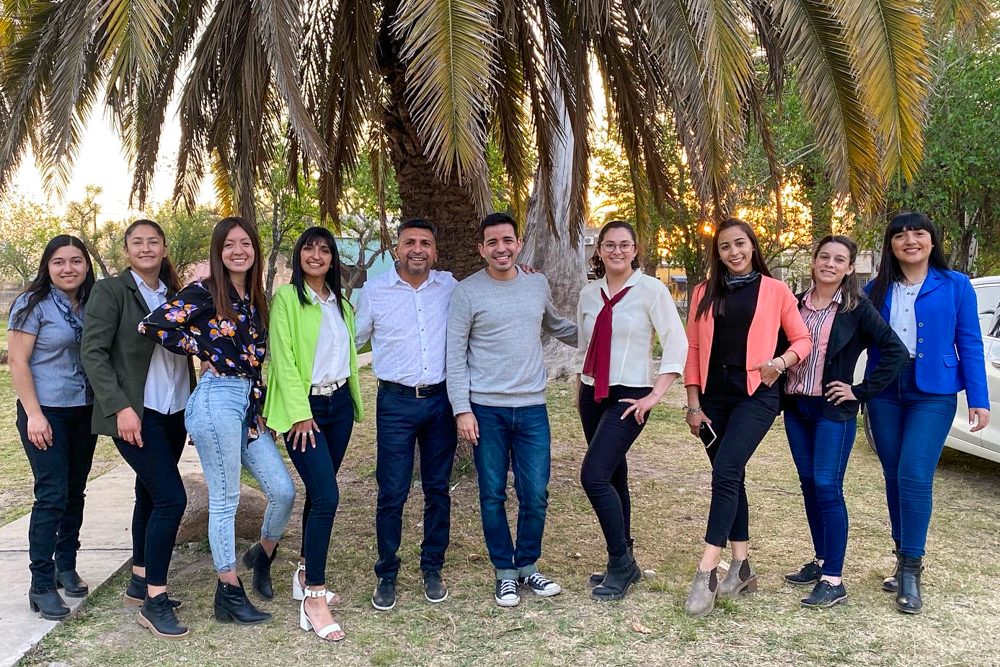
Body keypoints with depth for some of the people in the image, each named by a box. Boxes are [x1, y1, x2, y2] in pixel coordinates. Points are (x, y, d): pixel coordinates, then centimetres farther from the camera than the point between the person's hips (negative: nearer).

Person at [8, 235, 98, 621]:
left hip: (84, 411, 5)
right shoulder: (33, 305, -8)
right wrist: (34, 415, -16)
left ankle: (66, 567, 25)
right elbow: (18, 362, -11)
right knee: (52, 494, -8)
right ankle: (41, 585, 0)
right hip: (46, 412, -5)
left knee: (75, 492, 11)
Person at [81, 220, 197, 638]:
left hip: (173, 412, 6)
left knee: (150, 496, 15)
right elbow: (93, 353, -10)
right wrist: (120, 407, -19)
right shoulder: (111, 290, -5)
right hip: (135, 413, -6)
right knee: (171, 498, -13)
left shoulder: (173, 294, 12)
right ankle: (154, 601, -2)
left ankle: (140, 583, 29)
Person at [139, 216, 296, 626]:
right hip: (217, 400, -7)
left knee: (284, 491, 4)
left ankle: (262, 555, 32)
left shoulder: (253, 298, 15)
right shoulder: (203, 293, -7)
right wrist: (203, 352, -8)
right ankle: (229, 593, 14)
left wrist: (262, 403, 15)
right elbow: (152, 326, -16)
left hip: (249, 403, 7)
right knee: (225, 500, 1)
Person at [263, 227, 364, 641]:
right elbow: (282, 358, -11)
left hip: (339, 403, 6)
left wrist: (355, 403, 15)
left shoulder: (340, 302, 14)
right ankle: (314, 600, -8)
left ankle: (306, 574, 27)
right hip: (303, 406, -6)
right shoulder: (286, 298, -6)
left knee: (319, 493, 12)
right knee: (327, 496, -14)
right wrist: (300, 413, -15)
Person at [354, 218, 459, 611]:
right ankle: (386, 575, 17)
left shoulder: (449, 287, 5)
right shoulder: (373, 291, 0)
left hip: (441, 400, 2)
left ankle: (432, 569, 25)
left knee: (438, 489, 10)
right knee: (392, 493, 0)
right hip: (396, 402, -2)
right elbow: (353, 340, 12)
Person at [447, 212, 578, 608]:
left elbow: (556, 326, 28)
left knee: (535, 494, 4)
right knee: (493, 495, 6)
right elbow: (455, 356, -4)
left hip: (532, 408, 3)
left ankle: (527, 566, 24)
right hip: (486, 410, -3)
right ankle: (505, 572, 22)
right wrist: (462, 409, -10)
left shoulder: (538, 285, 8)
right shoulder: (468, 292, -4)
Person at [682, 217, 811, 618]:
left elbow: (802, 339, 8)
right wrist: (693, 404, 3)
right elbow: (693, 349, 9)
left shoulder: (775, 291, 3)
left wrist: (782, 361, -14)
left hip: (756, 394, -4)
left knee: (725, 474, -17)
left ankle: (706, 573, -15)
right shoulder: (704, 293, 10)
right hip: (713, 396, 4)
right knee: (731, 479, 9)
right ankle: (741, 569, 20)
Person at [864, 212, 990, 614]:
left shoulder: (955, 286, 1)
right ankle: (903, 558, 24)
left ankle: (911, 570, -2)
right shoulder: (876, 290, 7)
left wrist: (978, 399, -4)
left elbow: (970, 344, 1)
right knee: (894, 476, 10)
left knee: (914, 476, -12)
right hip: (884, 392, 3)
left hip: (933, 393, -3)